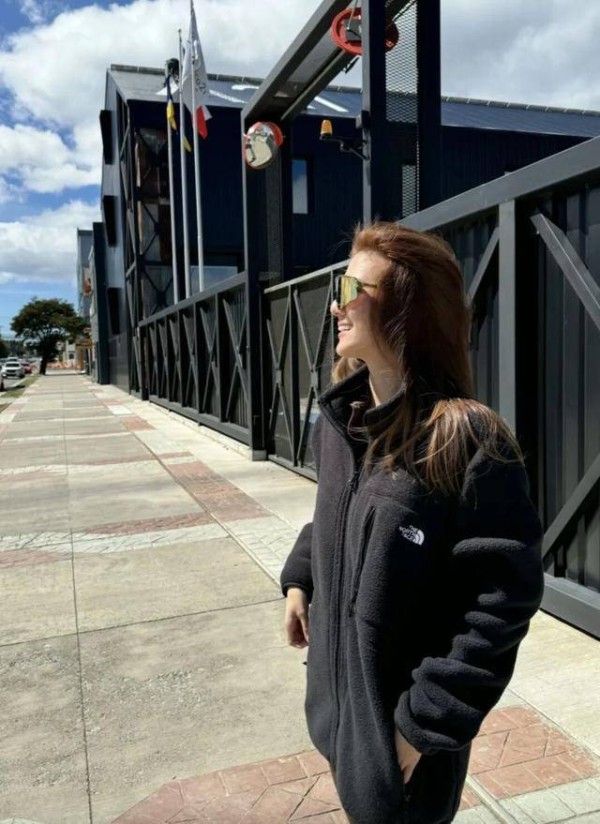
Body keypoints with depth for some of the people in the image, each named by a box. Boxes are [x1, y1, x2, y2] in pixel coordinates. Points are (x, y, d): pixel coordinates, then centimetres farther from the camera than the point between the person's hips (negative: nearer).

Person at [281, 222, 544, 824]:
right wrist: (299, 579, 8)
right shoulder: (338, 418, -2)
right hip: (340, 683, 7)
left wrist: (430, 719, -20)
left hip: (401, 708, -6)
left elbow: (502, 600, -23)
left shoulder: (467, 439, -26)